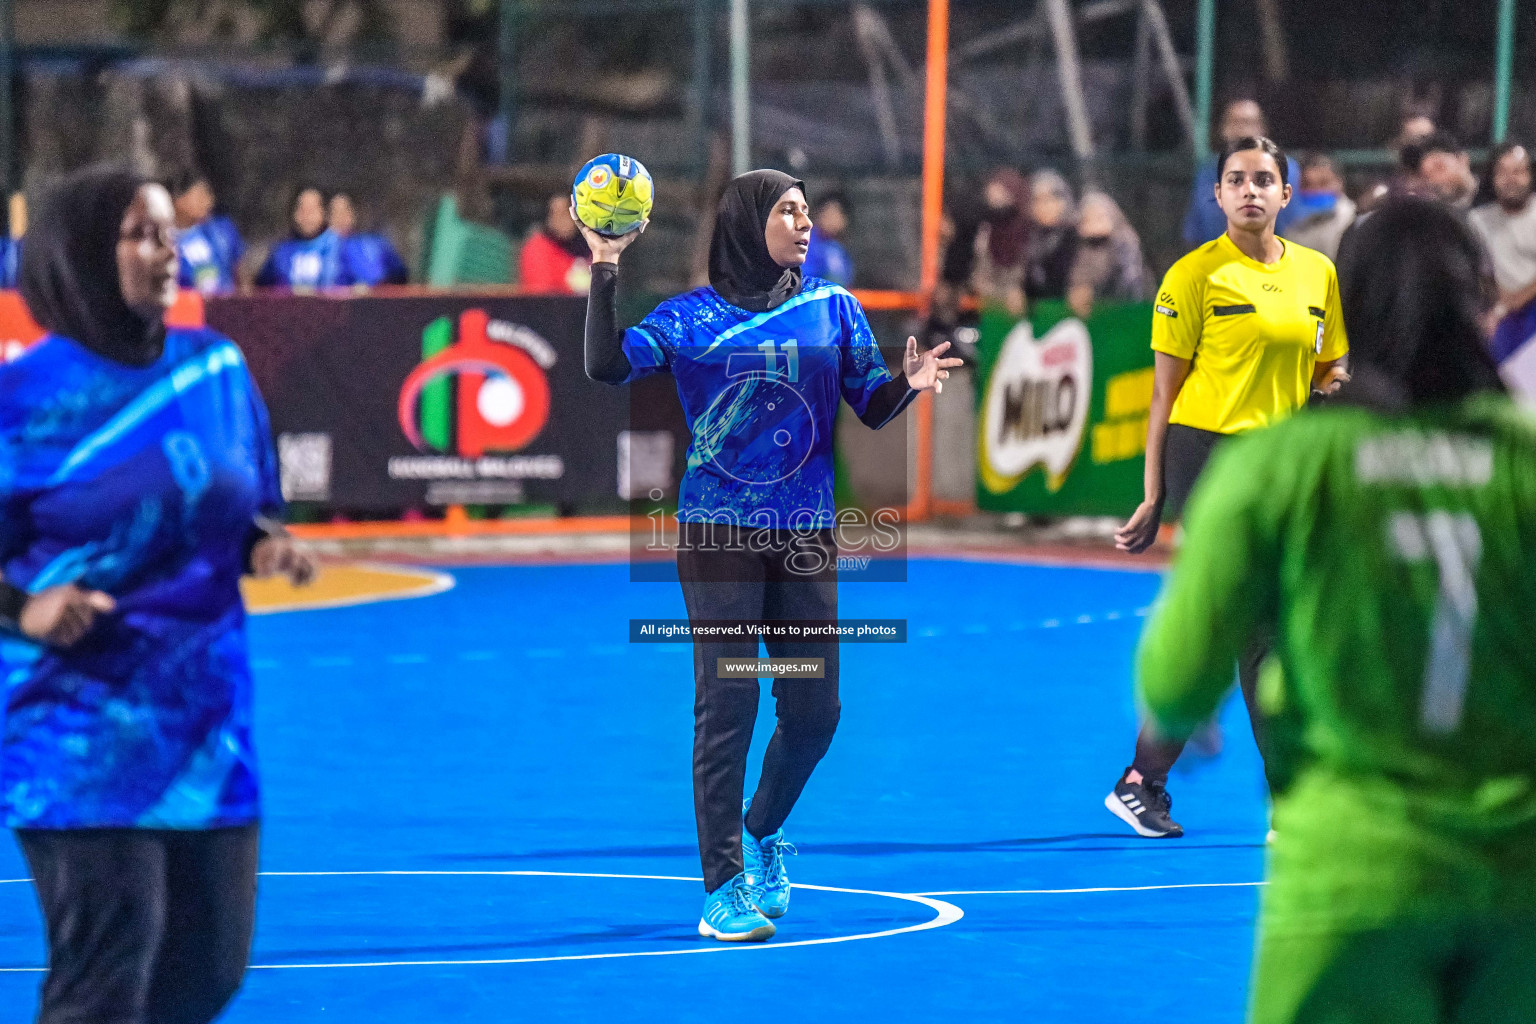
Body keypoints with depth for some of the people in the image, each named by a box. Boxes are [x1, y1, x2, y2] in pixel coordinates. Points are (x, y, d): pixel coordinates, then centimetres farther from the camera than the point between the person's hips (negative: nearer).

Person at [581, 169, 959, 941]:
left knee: (814, 708, 3)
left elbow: (872, 409, 7)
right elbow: (608, 366, -10)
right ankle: (723, 890, -3)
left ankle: (763, 832, 32)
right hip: (718, 531, -3)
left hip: (804, 532, 3)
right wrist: (605, 275, -17)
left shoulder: (832, 308, 9)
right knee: (728, 704, -8)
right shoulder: (689, 317, 2)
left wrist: (907, 384, -14)